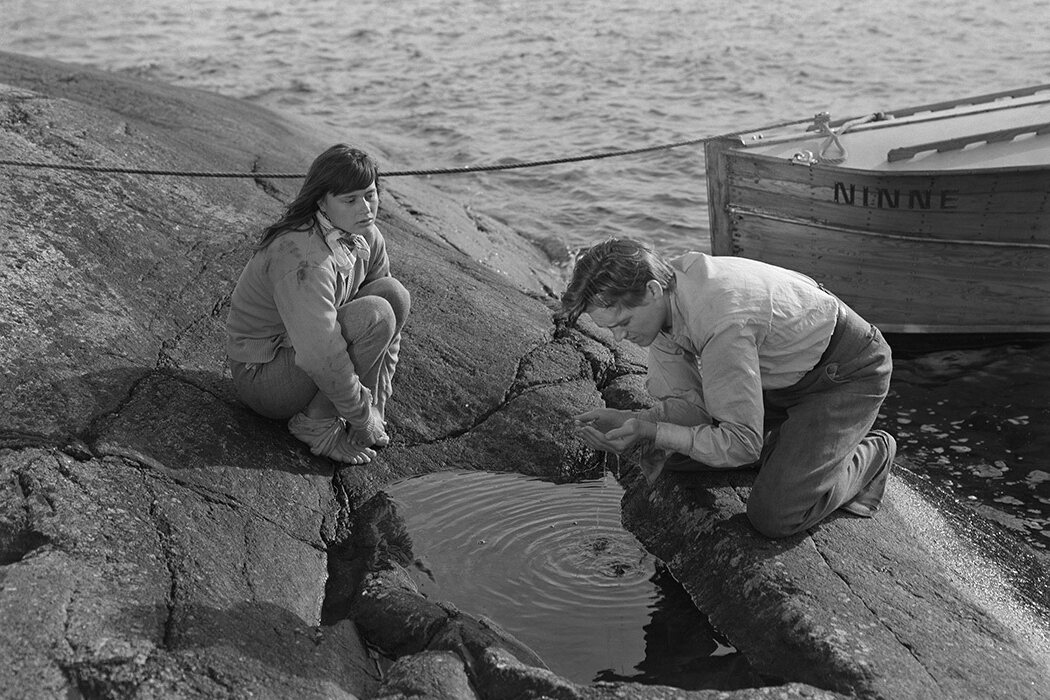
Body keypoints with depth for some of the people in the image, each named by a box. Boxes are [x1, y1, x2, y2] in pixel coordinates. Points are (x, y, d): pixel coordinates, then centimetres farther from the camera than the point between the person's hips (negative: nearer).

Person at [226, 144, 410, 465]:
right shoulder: (304, 258, -31)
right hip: (262, 375, -8)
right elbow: (321, 357, -34)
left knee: (394, 293, -7)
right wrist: (364, 419, -22)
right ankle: (316, 424, -13)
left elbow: (391, 319, 2)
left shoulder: (367, 238, -4)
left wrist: (377, 404, -3)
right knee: (374, 314, -26)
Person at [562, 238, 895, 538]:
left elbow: (742, 445, -31)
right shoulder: (663, 292, -12)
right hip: (783, 376, 8)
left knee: (773, 515, -18)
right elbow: (688, 403, -6)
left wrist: (652, 433, -32)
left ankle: (871, 455, 7)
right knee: (668, 451, 2)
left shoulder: (721, 322, -39)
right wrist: (626, 420, -23)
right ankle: (793, 445, 14)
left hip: (848, 374, -8)